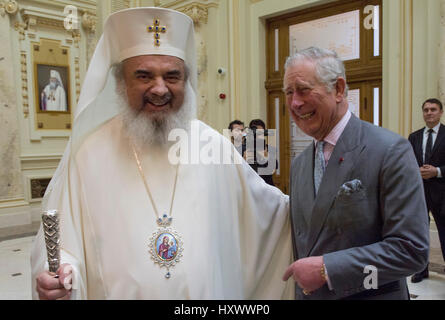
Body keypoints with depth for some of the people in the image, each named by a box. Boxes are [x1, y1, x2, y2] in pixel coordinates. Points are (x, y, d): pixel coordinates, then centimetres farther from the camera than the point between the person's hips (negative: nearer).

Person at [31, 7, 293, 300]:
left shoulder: (214, 146, -7)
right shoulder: (89, 153, -13)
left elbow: (268, 209, 6)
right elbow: (62, 240, -10)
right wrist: (59, 273, -28)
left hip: (211, 290, 2)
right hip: (116, 290, -1)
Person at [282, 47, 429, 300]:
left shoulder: (391, 151, -16)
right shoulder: (299, 165, 4)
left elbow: (412, 250, -20)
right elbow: (302, 243, 10)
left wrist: (326, 268, -22)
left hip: (370, 295, -5)